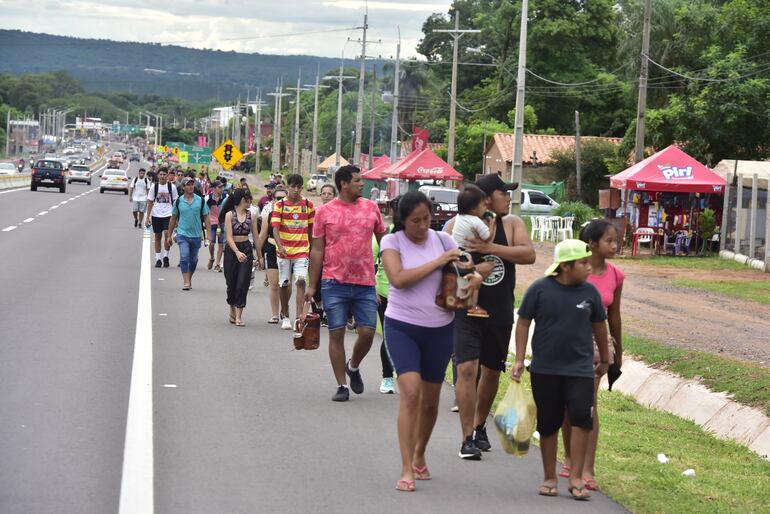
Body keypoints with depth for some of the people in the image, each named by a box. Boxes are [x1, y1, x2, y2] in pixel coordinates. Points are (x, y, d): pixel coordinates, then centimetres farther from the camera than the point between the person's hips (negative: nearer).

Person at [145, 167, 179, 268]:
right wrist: (148, 217, 2)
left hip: (168, 215, -2)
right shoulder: (154, 187, 3)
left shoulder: (172, 187, 1)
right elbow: (150, 202, 7)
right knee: (157, 236, 7)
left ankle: (166, 256, -1)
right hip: (156, 214, 2)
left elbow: (175, 202, 6)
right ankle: (158, 259, 15)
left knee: (167, 234, -17)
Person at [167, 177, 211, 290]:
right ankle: (186, 282, -18)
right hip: (182, 234, -2)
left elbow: (206, 218, 5)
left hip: (196, 235, 2)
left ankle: (189, 279, 31)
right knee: (184, 257, -16)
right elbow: (173, 219, 11)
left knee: (193, 260, 13)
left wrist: (209, 234, -2)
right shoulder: (178, 201, 1)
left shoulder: (200, 201, 2)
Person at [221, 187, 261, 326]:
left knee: (243, 283, -7)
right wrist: (237, 252, -27)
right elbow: (229, 237, -13)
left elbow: (255, 236, 10)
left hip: (247, 249, 2)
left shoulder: (250, 215, 5)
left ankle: (238, 316, -7)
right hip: (231, 249, -2)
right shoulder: (230, 215, -6)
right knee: (231, 283, 8)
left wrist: (259, 255, 10)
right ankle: (232, 312, 29)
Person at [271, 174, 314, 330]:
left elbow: (311, 229, 12)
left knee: (300, 282, -15)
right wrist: (280, 246, -25)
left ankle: (299, 318, -18)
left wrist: (311, 249, 14)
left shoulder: (308, 205, 3)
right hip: (284, 251, 0)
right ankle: (286, 317, 24)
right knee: (284, 285, 8)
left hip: (302, 250, 0)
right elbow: (275, 228, -10)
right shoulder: (280, 205, -1)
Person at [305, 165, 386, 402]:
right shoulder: (325, 211, 1)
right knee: (336, 333, 0)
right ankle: (341, 385, 10)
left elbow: (383, 239, 16)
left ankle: (353, 366, 28)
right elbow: (317, 250, 4)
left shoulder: (371, 207, 7)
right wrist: (312, 286, 2)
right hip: (335, 283, -2)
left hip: (365, 283, 2)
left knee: (367, 332, -1)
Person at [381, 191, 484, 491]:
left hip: (440, 328, 4)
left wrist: (475, 276, -11)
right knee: (410, 392, -17)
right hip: (402, 327, -4)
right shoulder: (392, 242, -7)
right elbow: (398, 278, -21)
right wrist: (437, 262, -21)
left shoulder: (442, 240, 2)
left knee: (430, 399, 12)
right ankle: (407, 470, -13)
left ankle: (419, 457, 35)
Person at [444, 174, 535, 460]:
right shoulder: (457, 226, -7)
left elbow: (528, 254, -15)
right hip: (466, 309, -4)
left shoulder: (511, 224, 0)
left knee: (492, 371, 15)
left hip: (500, 312, 4)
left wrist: (491, 248, -26)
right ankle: (467, 439, -12)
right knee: (467, 368, -16)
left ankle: (479, 427, 37)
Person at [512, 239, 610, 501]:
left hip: (580, 370, 1)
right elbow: (523, 323, -1)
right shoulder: (540, 289, -7)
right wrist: (519, 360, -3)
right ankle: (549, 478, 22)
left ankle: (576, 479, -3)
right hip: (545, 369, -1)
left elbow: (599, 326, 12)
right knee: (548, 424, 8)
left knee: (581, 418, -12)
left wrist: (604, 359, 21)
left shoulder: (589, 291, 0)